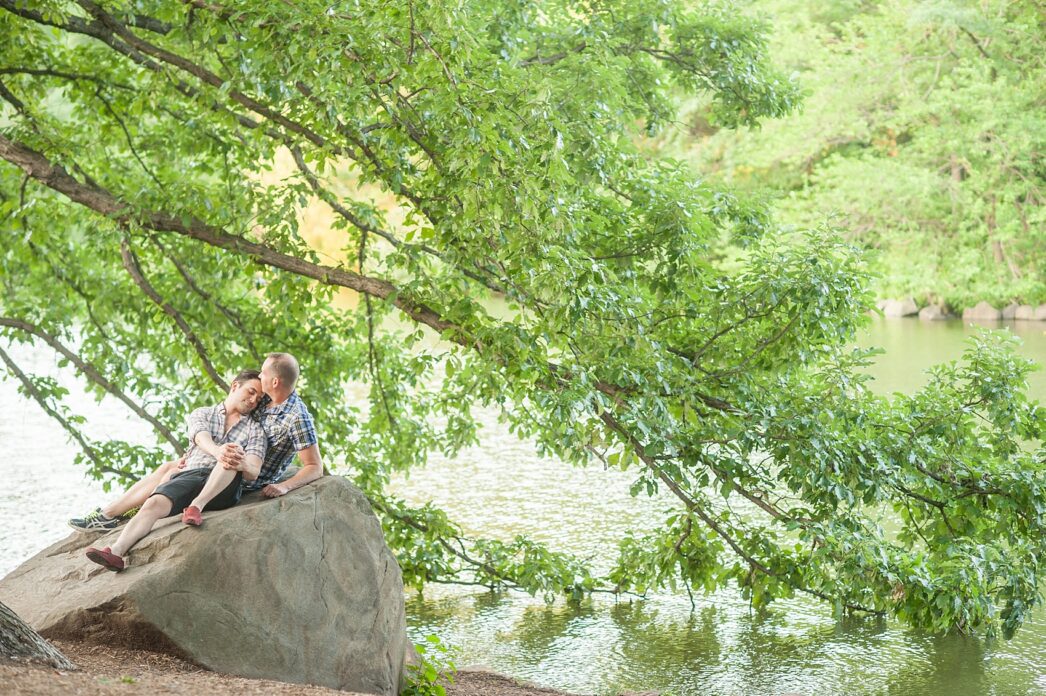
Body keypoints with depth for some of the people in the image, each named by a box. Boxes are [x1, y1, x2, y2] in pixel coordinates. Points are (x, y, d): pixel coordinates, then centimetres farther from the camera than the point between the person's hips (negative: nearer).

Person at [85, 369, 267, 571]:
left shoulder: (255, 429, 19)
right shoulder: (202, 414, 21)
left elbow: (253, 472, 3)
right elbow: (202, 440, -4)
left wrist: (242, 464, -25)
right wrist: (218, 451, -30)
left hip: (225, 488, -1)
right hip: (190, 476, 1)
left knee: (232, 456, -32)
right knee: (155, 503, -30)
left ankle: (197, 505, -38)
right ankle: (116, 553, -48)